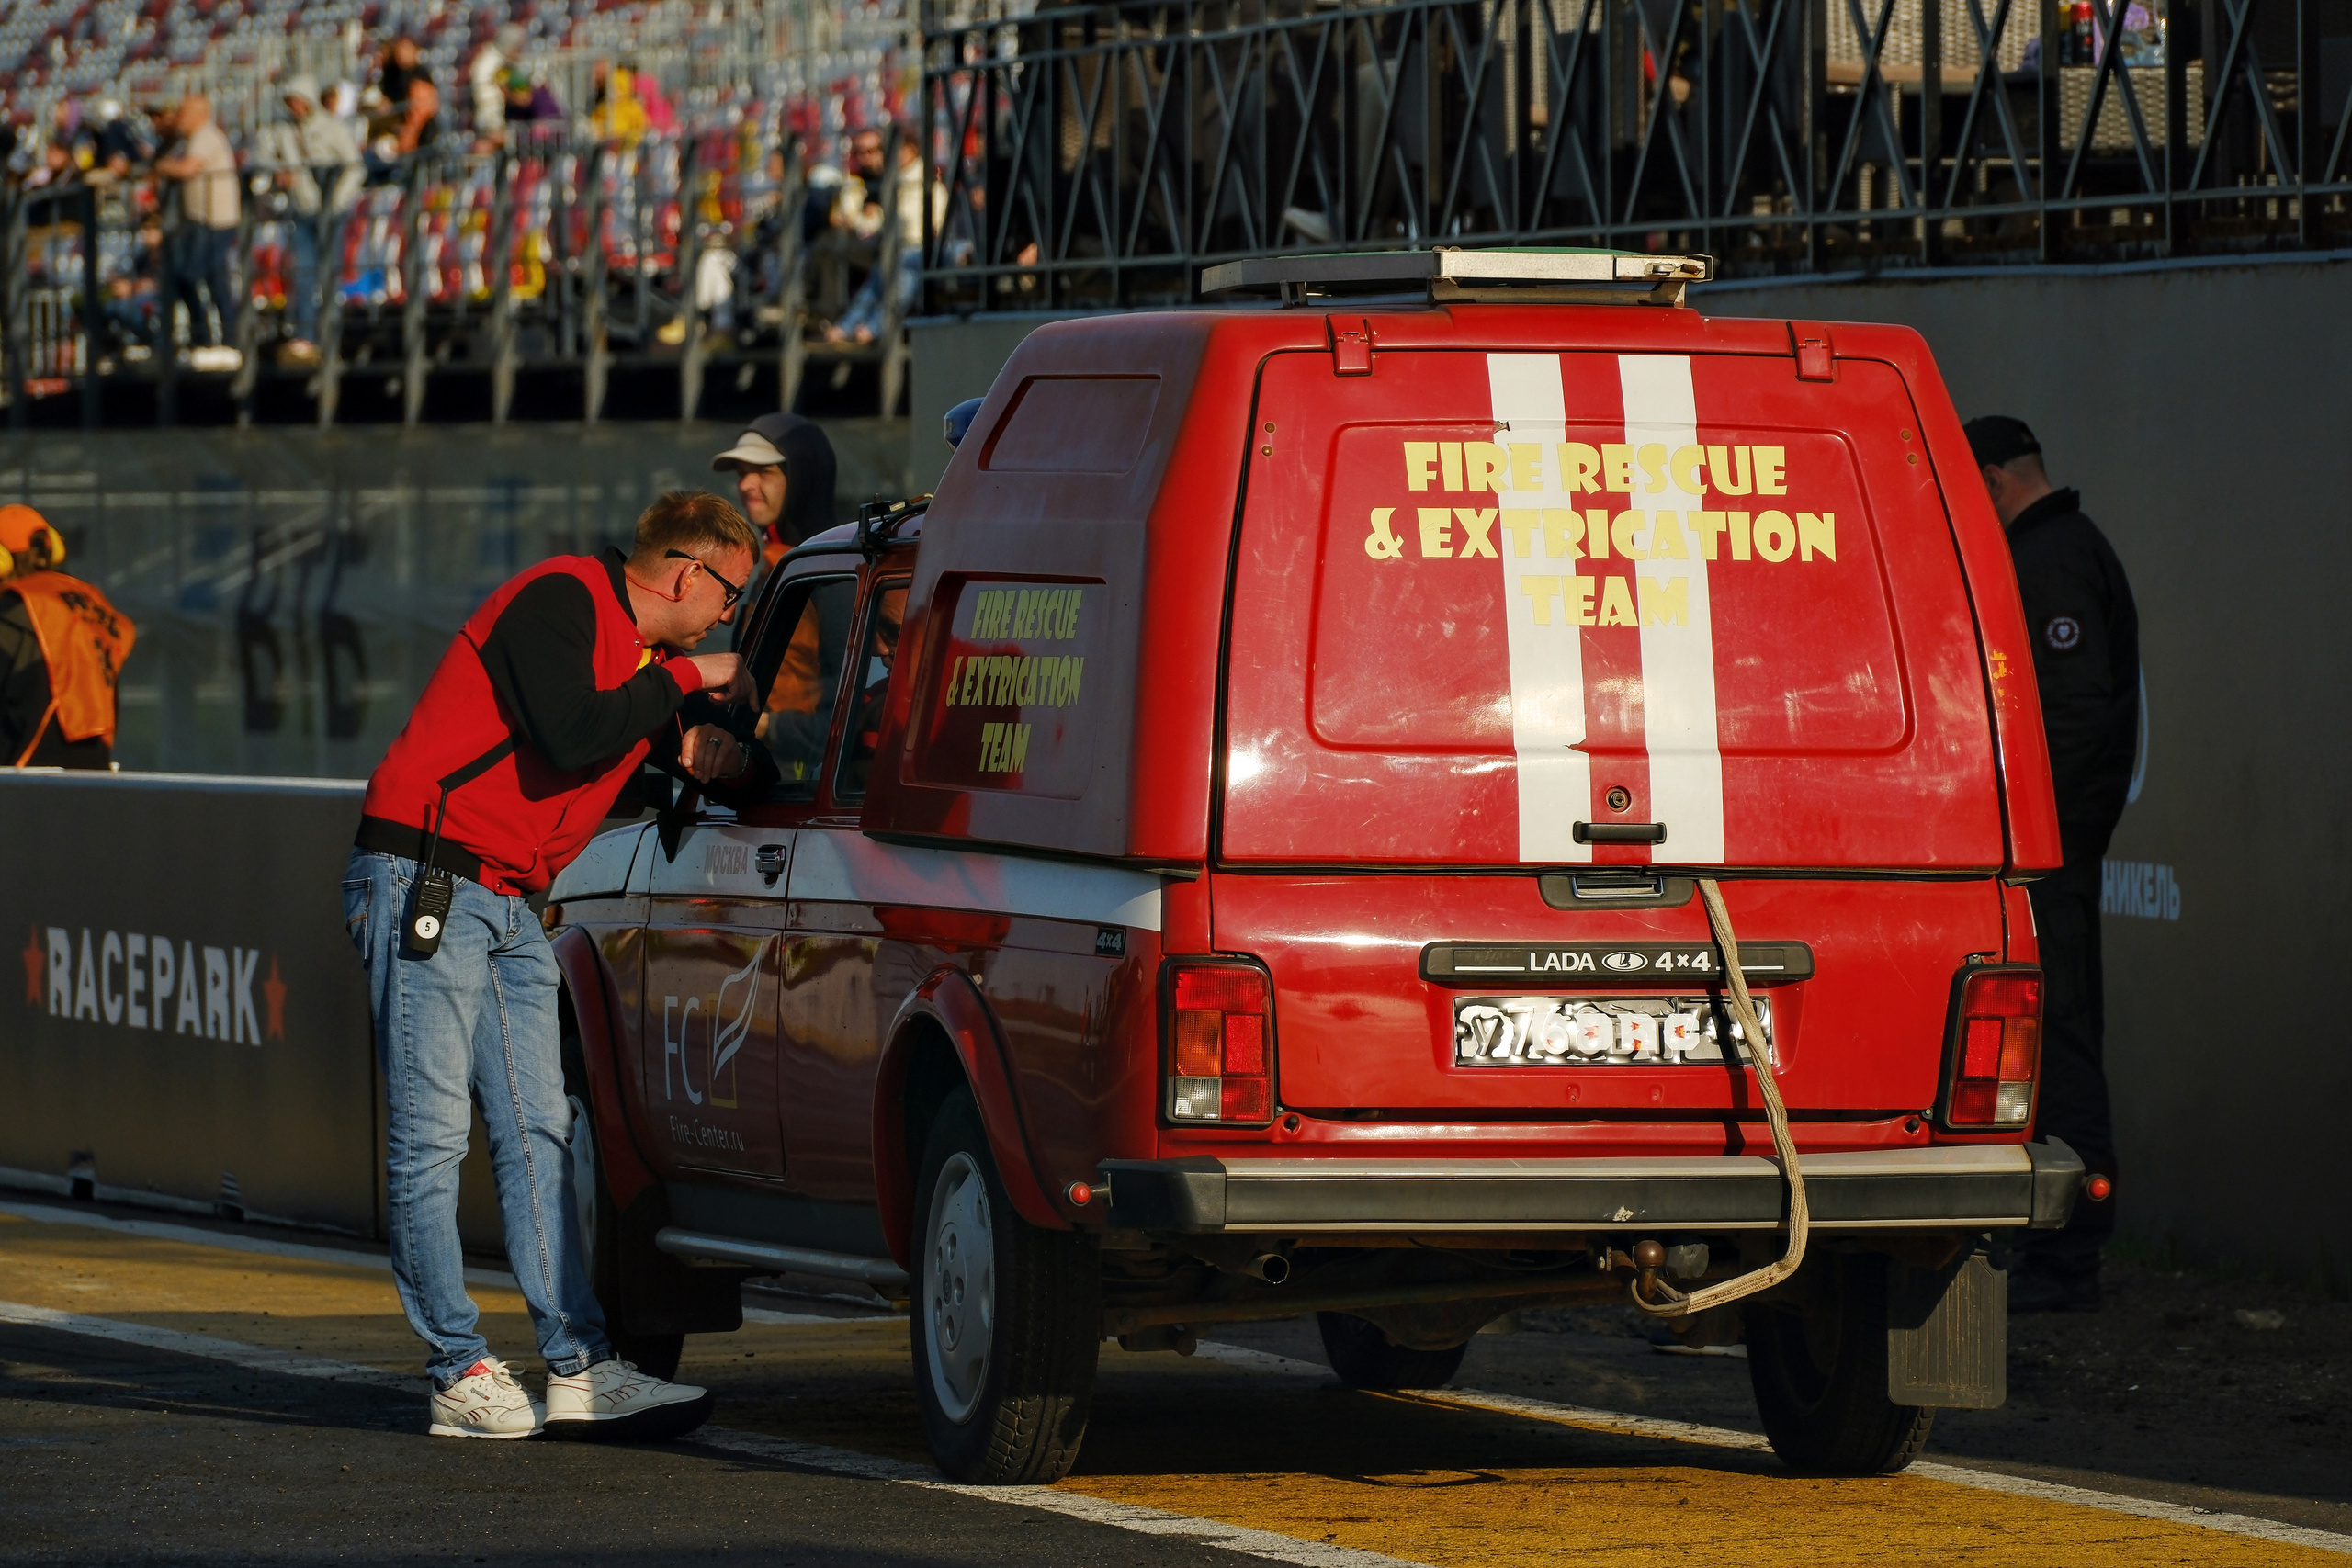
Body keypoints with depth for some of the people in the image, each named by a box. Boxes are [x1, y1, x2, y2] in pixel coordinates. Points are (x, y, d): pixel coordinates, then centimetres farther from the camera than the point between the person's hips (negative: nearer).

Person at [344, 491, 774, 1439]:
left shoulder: (647, 659, 17)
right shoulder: (561, 600, -11)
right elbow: (572, 737, -24)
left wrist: (719, 760, -1)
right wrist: (680, 681, -12)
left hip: (510, 907, 10)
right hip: (424, 884, -10)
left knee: (539, 1136, 3)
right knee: (430, 1136, -6)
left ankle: (580, 1371, 0)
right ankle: (460, 1376, -6)